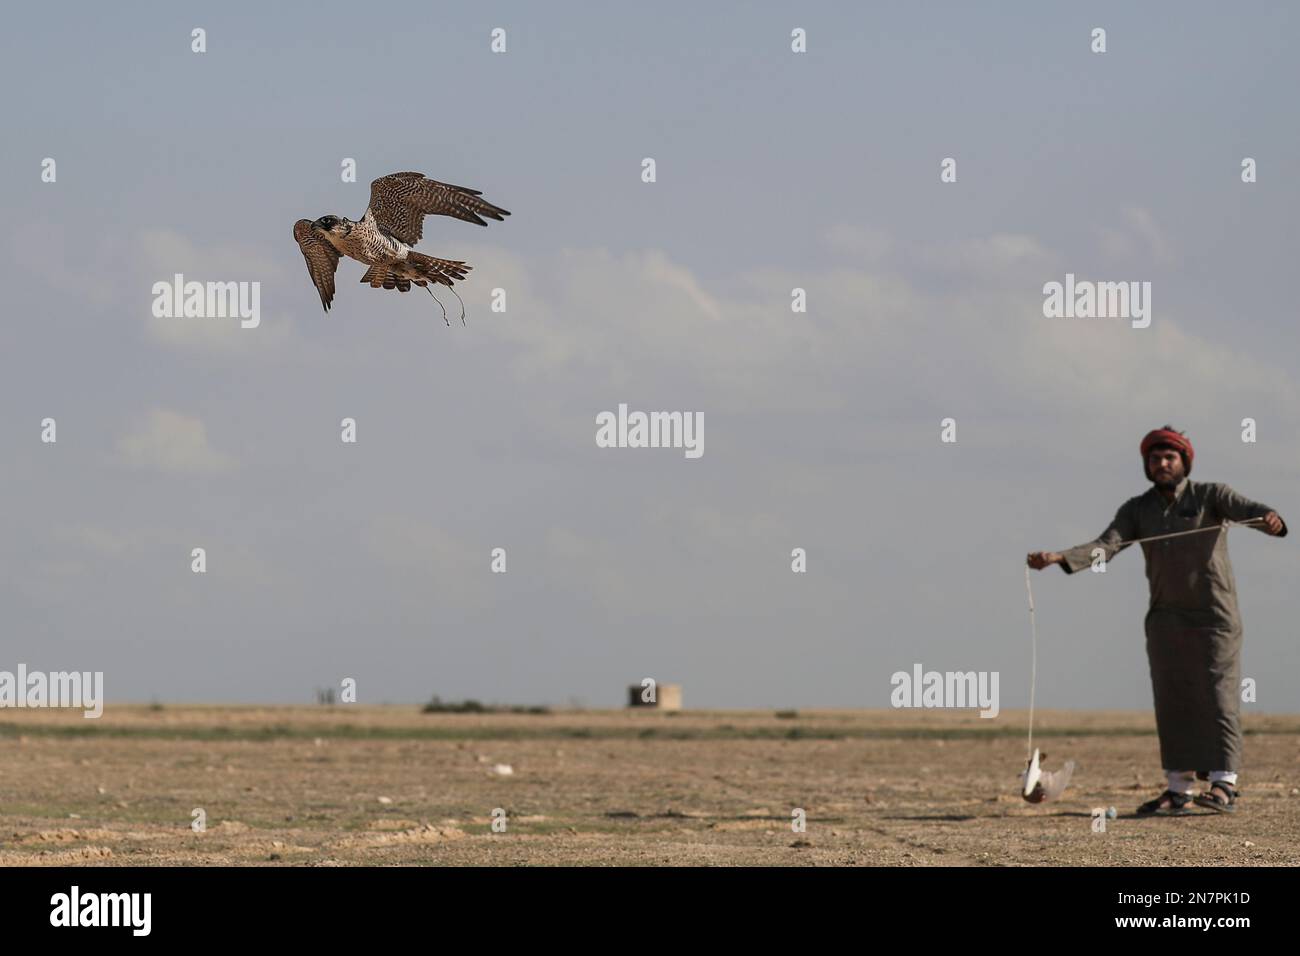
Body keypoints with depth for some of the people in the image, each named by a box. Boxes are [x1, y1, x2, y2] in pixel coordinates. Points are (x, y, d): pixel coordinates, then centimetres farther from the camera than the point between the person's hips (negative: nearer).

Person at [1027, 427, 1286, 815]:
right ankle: (1179, 790, 6)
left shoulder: (1210, 495, -5)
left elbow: (1246, 508, -23)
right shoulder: (1137, 510, 4)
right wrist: (1058, 557, -26)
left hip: (1213, 618, -4)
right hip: (1166, 619, 4)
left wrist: (1270, 518, -48)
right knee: (1172, 702, 3)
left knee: (1217, 696, -8)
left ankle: (1224, 786, -10)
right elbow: (1105, 546, -9)